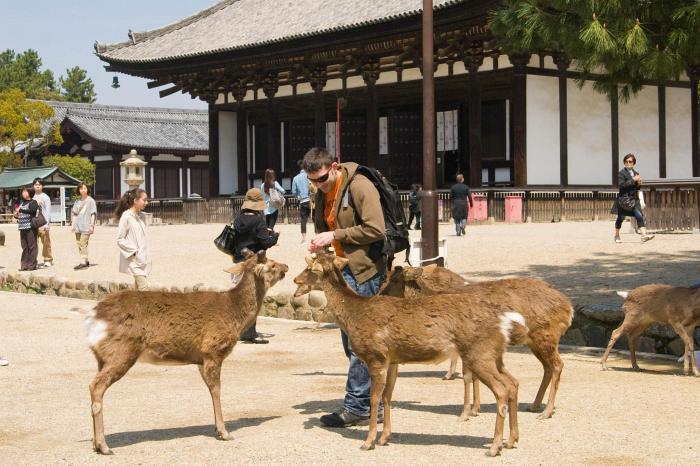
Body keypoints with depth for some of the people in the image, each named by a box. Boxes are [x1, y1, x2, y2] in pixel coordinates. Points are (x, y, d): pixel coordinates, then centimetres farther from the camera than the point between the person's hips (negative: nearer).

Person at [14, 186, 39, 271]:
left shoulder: (33, 202, -4)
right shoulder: (22, 202, 19)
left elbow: (32, 210, -24)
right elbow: (19, 213, 30)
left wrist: (21, 210, -19)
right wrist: (16, 215, 8)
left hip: (30, 228, -8)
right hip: (22, 228, 8)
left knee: (32, 246, -5)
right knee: (24, 247, 10)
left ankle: (32, 265, -2)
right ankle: (24, 265, 14)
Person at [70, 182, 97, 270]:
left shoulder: (91, 201, 1)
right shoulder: (77, 201, 16)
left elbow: (93, 214, -2)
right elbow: (74, 213, 19)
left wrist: (92, 225, -9)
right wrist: (72, 224, 11)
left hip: (86, 226, -6)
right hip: (78, 226, 6)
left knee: (83, 243, -14)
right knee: (79, 244, 5)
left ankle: (83, 262, -15)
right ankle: (85, 261, 13)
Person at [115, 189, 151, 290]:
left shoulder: (142, 216, 10)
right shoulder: (126, 217, -12)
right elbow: (120, 240, -12)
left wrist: (146, 255, 10)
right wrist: (135, 251, -14)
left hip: (143, 260, 7)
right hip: (134, 261, -7)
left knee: (138, 288, 9)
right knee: (144, 287, -15)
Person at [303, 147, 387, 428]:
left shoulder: (359, 186, -13)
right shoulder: (323, 194, 14)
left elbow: (375, 229, -18)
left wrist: (335, 236, -18)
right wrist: (319, 243, 4)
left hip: (365, 270, -9)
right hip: (342, 271, 10)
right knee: (350, 340, 11)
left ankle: (356, 407, -5)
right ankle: (370, 405, 19)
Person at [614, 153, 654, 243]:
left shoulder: (636, 173, 12)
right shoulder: (622, 173, -7)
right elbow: (621, 185, -21)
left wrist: (639, 184, -2)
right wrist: (633, 180, -20)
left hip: (634, 199, 5)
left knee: (639, 216, -10)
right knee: (621, 217, 6)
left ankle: (644, 235, -18)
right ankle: (617, 236, 23)